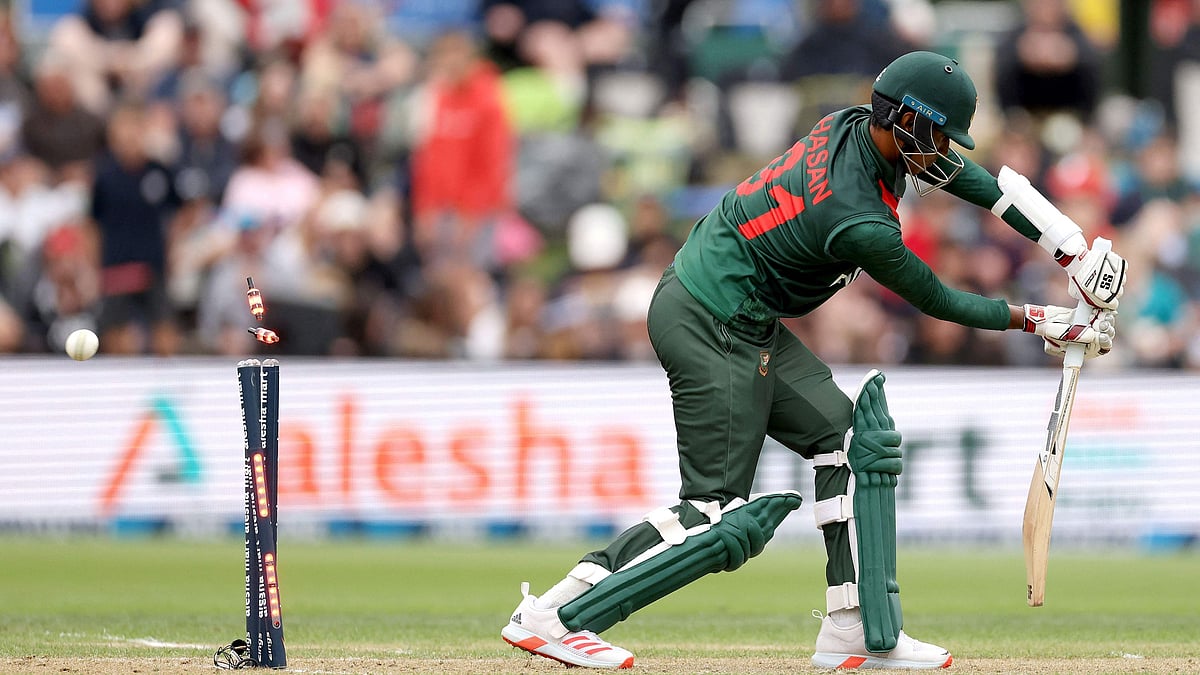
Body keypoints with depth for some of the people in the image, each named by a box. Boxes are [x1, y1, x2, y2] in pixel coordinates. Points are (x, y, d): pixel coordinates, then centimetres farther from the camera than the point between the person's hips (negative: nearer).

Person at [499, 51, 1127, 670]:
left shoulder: (853, 126, -2)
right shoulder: (861, 224, -26)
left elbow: (965, 176, 10)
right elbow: (939, 302, -10)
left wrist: (1070, 245, 7)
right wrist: (1041, 322, 3)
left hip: (750, 328, 10)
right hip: (710, 332, -10)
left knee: (856, 440, 8)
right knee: (720, 519, -8)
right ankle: (552, 615, -6)